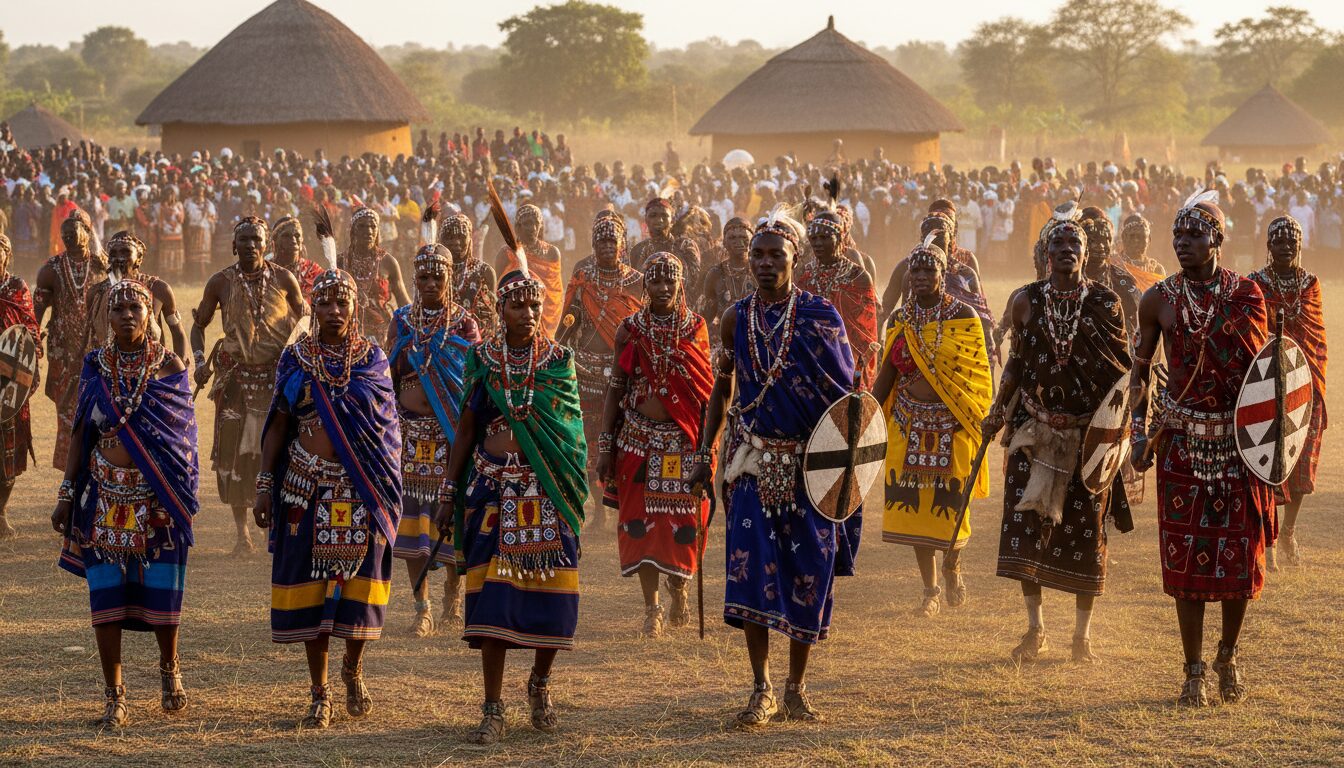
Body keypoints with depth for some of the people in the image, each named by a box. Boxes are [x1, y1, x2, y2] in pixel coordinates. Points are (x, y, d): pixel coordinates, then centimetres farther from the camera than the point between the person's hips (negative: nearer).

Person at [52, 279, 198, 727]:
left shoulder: (169, 365, 0)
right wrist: (66, 495, 4)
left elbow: (182, 431, 1)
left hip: (158, 496, -1)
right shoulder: (95, 366, 5)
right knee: (106, 597, -1)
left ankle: (169, 666, 29)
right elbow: (80, 433, 8)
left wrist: (182, 493, -5)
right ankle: (115, 698, 8)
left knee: (162, 590, 0)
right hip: (106, 497, 1)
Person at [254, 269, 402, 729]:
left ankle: (353, 669, 27)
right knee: (311, 581, 0)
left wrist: (387, 491, 0)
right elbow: (277, 426, 6)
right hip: (307, 485, 0)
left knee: (360, 578, 0)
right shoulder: (295, 359, 5)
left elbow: (388, 428, 7)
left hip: (362, 488, 0)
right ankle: (319, 694, 8)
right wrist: (264, 485, 0)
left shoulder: (373, 359, 5)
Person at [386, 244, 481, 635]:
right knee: (411, 514, -1)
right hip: (410, 431, 2)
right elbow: (389, 379, 11)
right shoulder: (401, 321, 8)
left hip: (451, 431, -2)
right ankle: (422, 607, 4)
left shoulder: (464, 324, 0)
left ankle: (452, 588, 26)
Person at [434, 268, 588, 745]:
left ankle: (540, 684, 26)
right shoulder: (482, 361, 5)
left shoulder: (560, 361, 4)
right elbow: (466, 431, 9)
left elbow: (568, 428, 7)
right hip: (493, 488, 0)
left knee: (551, 589, -1)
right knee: (492, 595, -5)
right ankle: (493, 709, 1)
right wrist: (449, 493, 6)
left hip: (547, 490, 0)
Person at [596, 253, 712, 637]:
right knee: (640, 518, -2)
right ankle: (652, 606, 7)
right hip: (639, 437, 0)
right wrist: (605, 447, 1)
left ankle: (678, 587, 26)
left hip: (685, 438, 0)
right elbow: (615, 389, 4)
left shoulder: (696, 327, 2)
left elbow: (708, 388, 7)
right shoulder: (630, 329, 2)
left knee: (685, 518, -1)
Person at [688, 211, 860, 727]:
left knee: (809, 574, 2)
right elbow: (722, 391, 14)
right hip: (755, 462, 1)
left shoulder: (820, 315, -3)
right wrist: (705, 454, 8)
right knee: (750, 568, -8)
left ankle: (796, 689, 16)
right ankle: (761, 690, 2)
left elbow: (844, 393, 0)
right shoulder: (736, 318, 4)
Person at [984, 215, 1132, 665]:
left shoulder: (1106, 303, -1)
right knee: (1026, 523, -4)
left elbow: (1124, 368, 3)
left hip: (1090, 433, -1)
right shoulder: (1026, 302, 3)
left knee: (1086, 527, 3)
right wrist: (997, 412, 8)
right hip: (1035, 431, 1)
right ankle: (1035, 629, 8)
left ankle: (1083, 632, 16)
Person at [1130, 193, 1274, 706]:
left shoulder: (1248, 294, -1)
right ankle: (1194, 672, 10)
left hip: (1239, 439, 0)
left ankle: (1228, 657, 26)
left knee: (1242, 553, 4)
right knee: (1186, 556, 0)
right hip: (1182, 442, 0)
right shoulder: (1160, 299, 0)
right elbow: (1140, 370, 8)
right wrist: (1139, 432, 1)